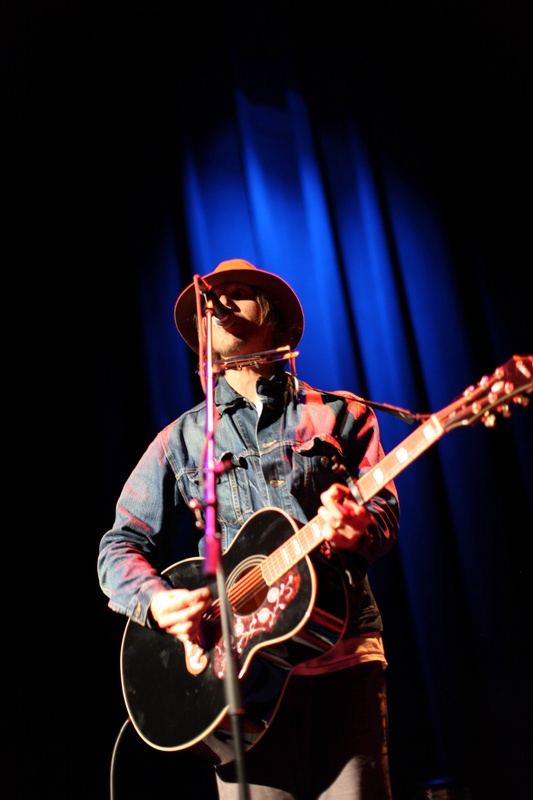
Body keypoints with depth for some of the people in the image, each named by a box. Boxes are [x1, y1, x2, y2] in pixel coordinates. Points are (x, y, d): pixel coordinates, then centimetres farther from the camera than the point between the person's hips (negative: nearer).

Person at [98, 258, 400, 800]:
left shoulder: (340, 416, 12)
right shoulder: (182, 438, 14)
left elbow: (384, 509, 4)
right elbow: (121, 545, 13)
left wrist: (357, 526, -20)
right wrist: (155, 602, -8)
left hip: (341, 657, 0)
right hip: (240, 663, 1)